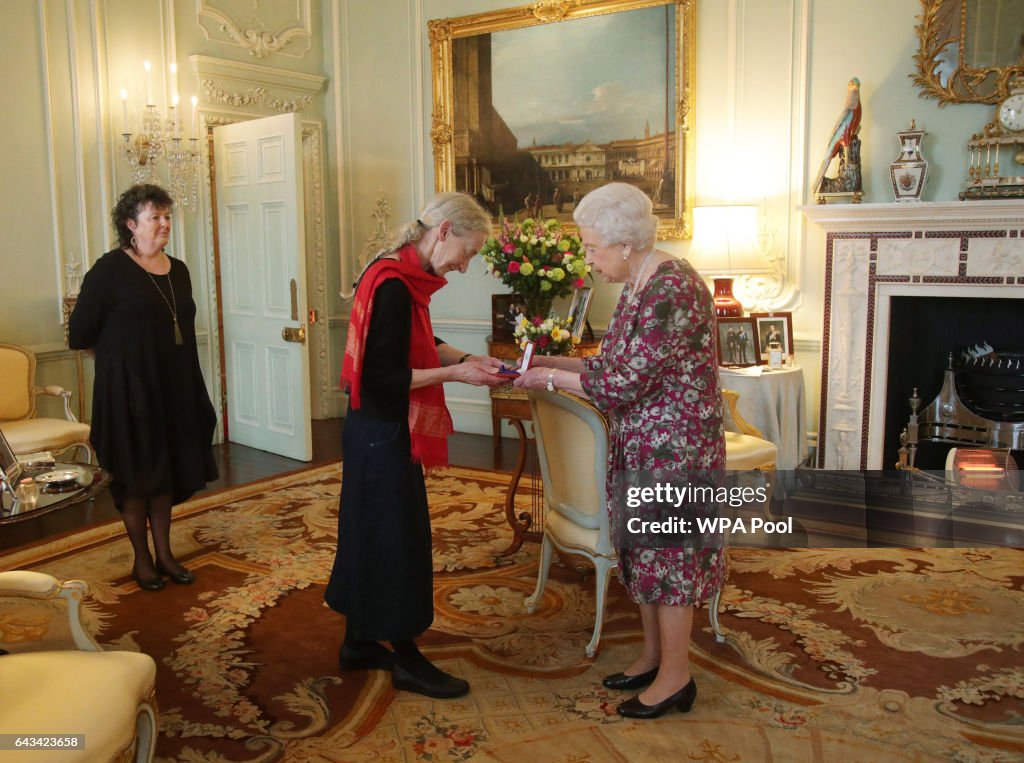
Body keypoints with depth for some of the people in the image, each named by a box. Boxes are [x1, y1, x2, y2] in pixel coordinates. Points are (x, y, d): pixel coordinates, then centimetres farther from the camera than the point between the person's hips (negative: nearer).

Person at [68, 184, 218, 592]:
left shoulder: (178, 270, 8)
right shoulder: (110, 269, -10)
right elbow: (80, 333, -8)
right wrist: (118, 350, 5)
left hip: (174, 388, 6)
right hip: (129, 388, -5)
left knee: (169, 471, 12)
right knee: (136, 474, 5)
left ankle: (164, 552, 25)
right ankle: (141, 559, 19)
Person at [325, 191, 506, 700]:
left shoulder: (400, 275, 7)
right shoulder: (394, 286, -23)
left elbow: (418, 346, 19)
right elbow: (383, 378, -25)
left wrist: (467, 359, 6)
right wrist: (456, 373, -18)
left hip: (376, 430, 10)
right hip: (383, 434, -10)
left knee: (371, 533, 18)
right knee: (397, 537, 3)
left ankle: (358, 642, 33)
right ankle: (406, 659, 19)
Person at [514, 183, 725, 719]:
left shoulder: (672, 290, -22)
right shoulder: (636, 286, 9)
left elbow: (627, 382, -23)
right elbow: (619, 365, 14)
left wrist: (551, 379, -14)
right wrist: (553, 362, 6)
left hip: (674, 444, -9)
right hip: (639, 443, 9)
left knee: (669, 551, 1)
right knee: (643, 547, 16)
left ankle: (676, 678, 17)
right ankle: (654, 655, 33)